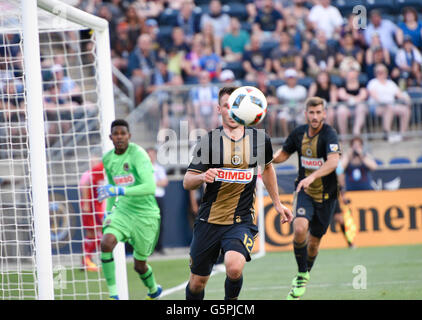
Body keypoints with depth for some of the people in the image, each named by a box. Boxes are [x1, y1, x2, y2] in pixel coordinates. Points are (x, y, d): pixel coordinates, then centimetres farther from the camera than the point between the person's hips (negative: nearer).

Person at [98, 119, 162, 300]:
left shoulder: (138, 154, -17)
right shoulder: (107, 159, 4)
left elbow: (150, 187, -29)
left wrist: (120, 191, -37)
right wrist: (108, 211, 16)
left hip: (145, 213, -4)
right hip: (122, 210, 5)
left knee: (139, 265, 6)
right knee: (106, 243, -25)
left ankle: (153, 290, 40)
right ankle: (113, 295, -17)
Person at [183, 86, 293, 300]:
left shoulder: (260, 139, 1)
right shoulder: (209, 141, -3)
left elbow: (267, 168, 23)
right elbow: (187, 182, -4)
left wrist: (277, 203, 24)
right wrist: (202, 177, -26)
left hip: (241, 221, -1)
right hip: (209, 221, 1)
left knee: (234, 268, -27)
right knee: (198, 281, 6)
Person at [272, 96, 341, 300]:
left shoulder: (329, 135, -19)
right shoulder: (299, 133, -2)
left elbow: (333, 162, -35)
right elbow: (283, 154, 16)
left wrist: (312, 176, -50)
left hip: (326, 195, -2)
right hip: (304, 191, 2)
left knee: (314, 241, 8)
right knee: (300, 229, -24)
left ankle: (306, 272, 38)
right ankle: (301, 275, -8)